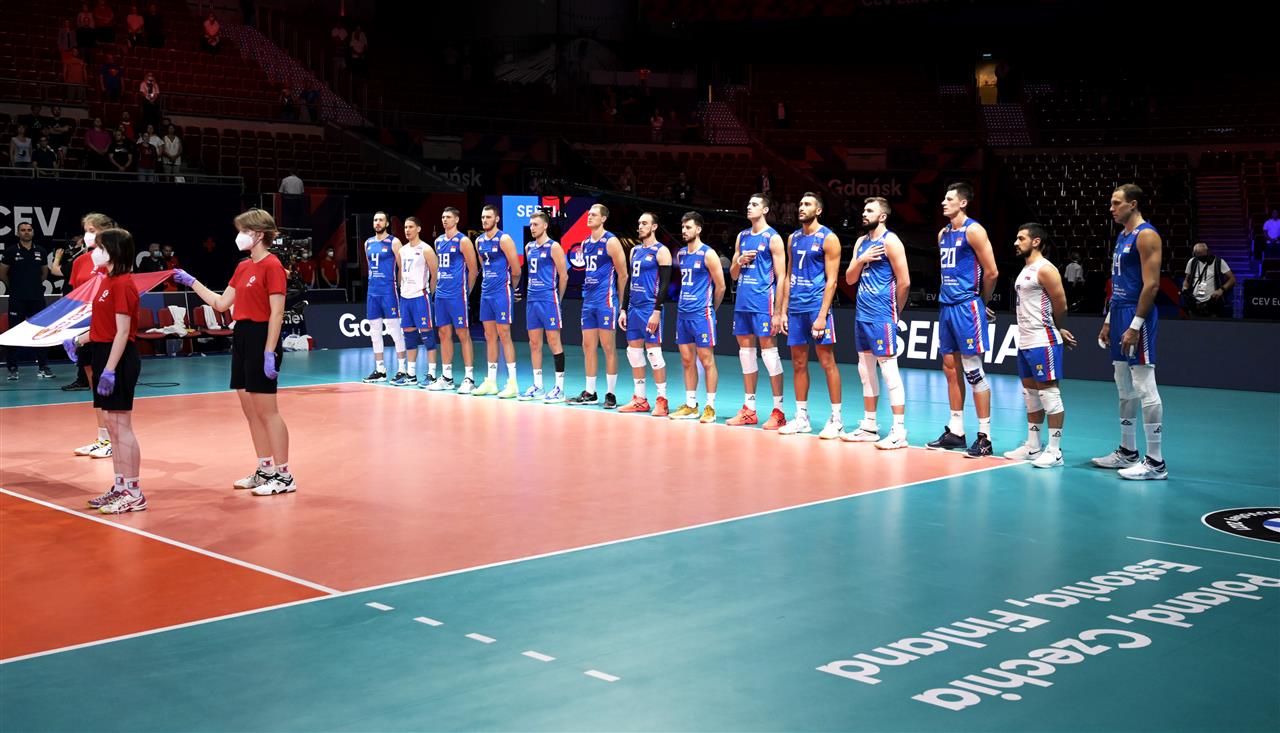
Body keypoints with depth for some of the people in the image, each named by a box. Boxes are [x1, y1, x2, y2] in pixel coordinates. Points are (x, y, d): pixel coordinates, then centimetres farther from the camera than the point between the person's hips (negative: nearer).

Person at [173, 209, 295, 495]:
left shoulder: (272, 266, -12)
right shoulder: (243, 267, 14)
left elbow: (277, 313, -17)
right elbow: (221, 303, 19)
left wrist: (269, 353, -21)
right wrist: (191, 282, 18)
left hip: (262, 340, -9)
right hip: (242, 338, 9)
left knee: (267, 411, -5)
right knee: (250, 410, 12)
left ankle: (284, 476, 2)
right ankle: (265, 470, 21)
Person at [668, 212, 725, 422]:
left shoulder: (708, 254, -9)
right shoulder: (680, 254, 12)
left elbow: (720, 287, -6)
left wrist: (710, 309, 3)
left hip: (701, 314, -7)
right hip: (683, 313, 7)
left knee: (706, 359, -3)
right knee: (687, 360, 9)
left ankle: (710, 407, 1)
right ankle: (690, 405, 16)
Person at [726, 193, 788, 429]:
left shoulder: (773, 238, -4)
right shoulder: (742, 237, 16)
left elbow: (781, 277, -8)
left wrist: (777, 312, -15)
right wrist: (740, 262, -3)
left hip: (763, 303, -7)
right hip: (742, 302, 7)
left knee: (769, 351, -6)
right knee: (745, 351, 8)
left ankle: (778, 411, -2)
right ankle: (749, 410, 15)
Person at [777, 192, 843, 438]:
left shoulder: (828, 238, -5)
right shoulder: (794, 238, 14)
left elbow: (831, 280, -10)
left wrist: (822, 315, -17)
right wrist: (783, 311, 11)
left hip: (817, 306, -7)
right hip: (795, 308, 7)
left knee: (827, 362, -4)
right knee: (798, 363, 9)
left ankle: (836, 419, 1)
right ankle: (801, 417, 16)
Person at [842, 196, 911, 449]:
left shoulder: (890, 241, -9)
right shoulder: (861, 242, 15)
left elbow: (904, 282, -11)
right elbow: (850, 279, 12)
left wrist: (894, 310, -1)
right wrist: (861, 260, -6)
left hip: (882, 316, -9)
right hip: (862, 314, 9)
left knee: (889, 370, -10)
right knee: (866, 370, 12)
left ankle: (899, 431, -9)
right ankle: (869, 426, 21)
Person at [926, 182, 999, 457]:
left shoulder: (973, 231, -10)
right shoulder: (943, 234, 15)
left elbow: (991, 272, -11)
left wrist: (982, 302, 0)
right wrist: (948, 297, 14)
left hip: (966, 306, -8)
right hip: (946, 306, 9)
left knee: (973, 370, -7)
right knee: (951, 368, 11)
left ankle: (984, 437, -3)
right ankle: (955, 431, 19)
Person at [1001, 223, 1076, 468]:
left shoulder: (1045, 269, -13)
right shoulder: (1026, 270, 16)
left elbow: (1060, 306, -13)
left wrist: (1057, 330, 4)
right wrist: (1058, 330, 15)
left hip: (1043, 342, -10)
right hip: (1025, 342, 10)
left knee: (1048, 392, -6)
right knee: (1030, 393, 14)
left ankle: (1054, 450, -4)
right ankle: (1032, 447, 21)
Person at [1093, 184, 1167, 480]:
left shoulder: (1146, 235, -13)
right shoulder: (1122, 236, 17)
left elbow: (1151, 284, -19)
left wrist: (1135, 326, -22)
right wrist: (1109, 321, 19)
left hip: (1137, 317, -10)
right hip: (1119, 313, 10)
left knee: (1145, 388, -9)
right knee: (1125, 387, 15)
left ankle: (1155, 463, -6)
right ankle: (1127, 452, 25)